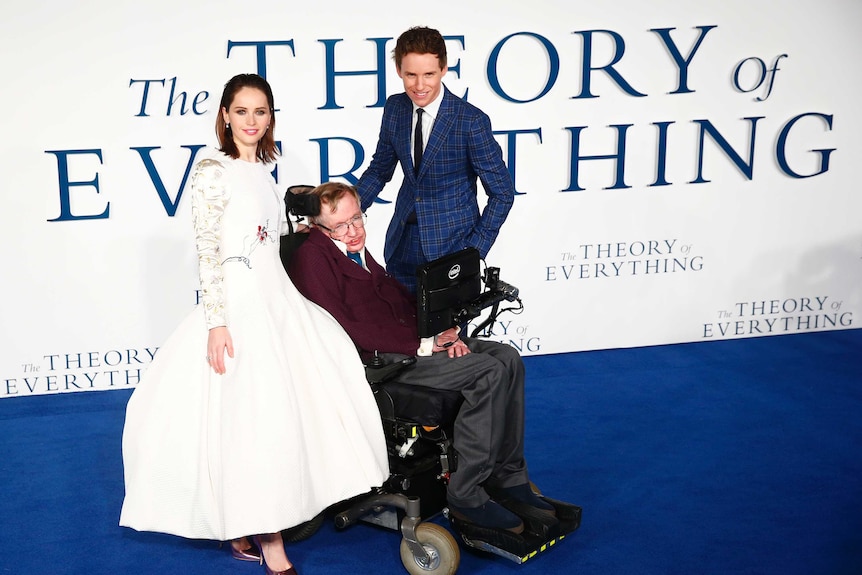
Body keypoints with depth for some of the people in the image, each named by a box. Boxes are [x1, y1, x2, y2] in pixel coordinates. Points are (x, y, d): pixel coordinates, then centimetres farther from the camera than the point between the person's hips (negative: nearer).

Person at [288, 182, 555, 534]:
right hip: (375, 360, -9)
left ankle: (508, 478, 1)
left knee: (507, 358, -5)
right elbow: (343, 330, -18)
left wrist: (442, 335, 2)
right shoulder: (311, 258, -10)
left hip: (409, 343, 9)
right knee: (487, 371, -22)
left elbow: (402, 299, 21)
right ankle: (465, 495, -17)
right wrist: (422, 345, -18)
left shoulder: (357, 252, 19)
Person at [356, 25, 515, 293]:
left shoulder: (471, 121, -19)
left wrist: (475, 251, -15)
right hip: (403, 241, 5)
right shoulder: (394, 108, -3)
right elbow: (379, 169, 11)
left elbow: (502, 192, -12)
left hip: (452, 244, -5)